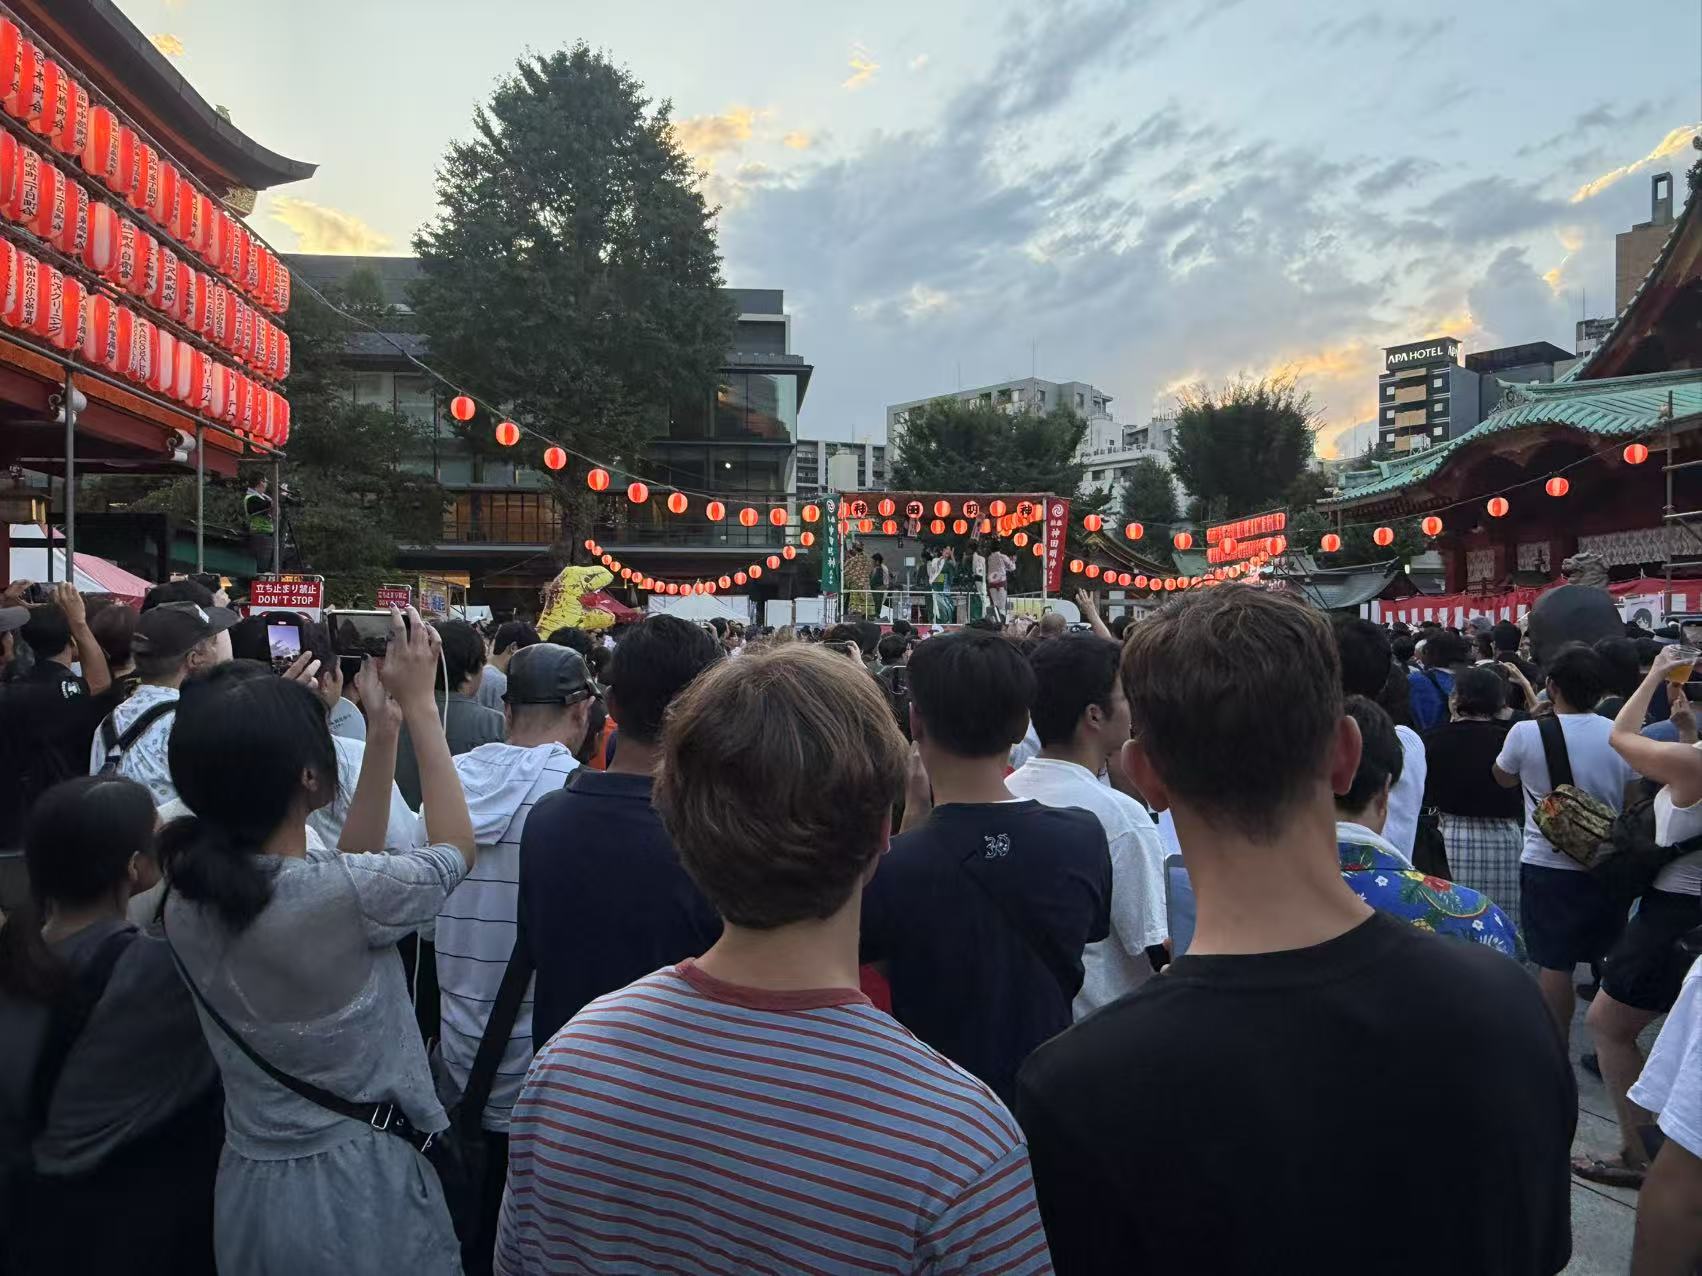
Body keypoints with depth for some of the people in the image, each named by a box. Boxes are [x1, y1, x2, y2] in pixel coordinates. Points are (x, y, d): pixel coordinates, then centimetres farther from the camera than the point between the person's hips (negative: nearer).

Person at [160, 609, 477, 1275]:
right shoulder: (341, 894, -28)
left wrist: (383, 733, 1)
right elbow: (457, 848, -9)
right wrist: (419, 707, -6)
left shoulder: (188, 901, -7)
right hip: (361, 1186, -6)